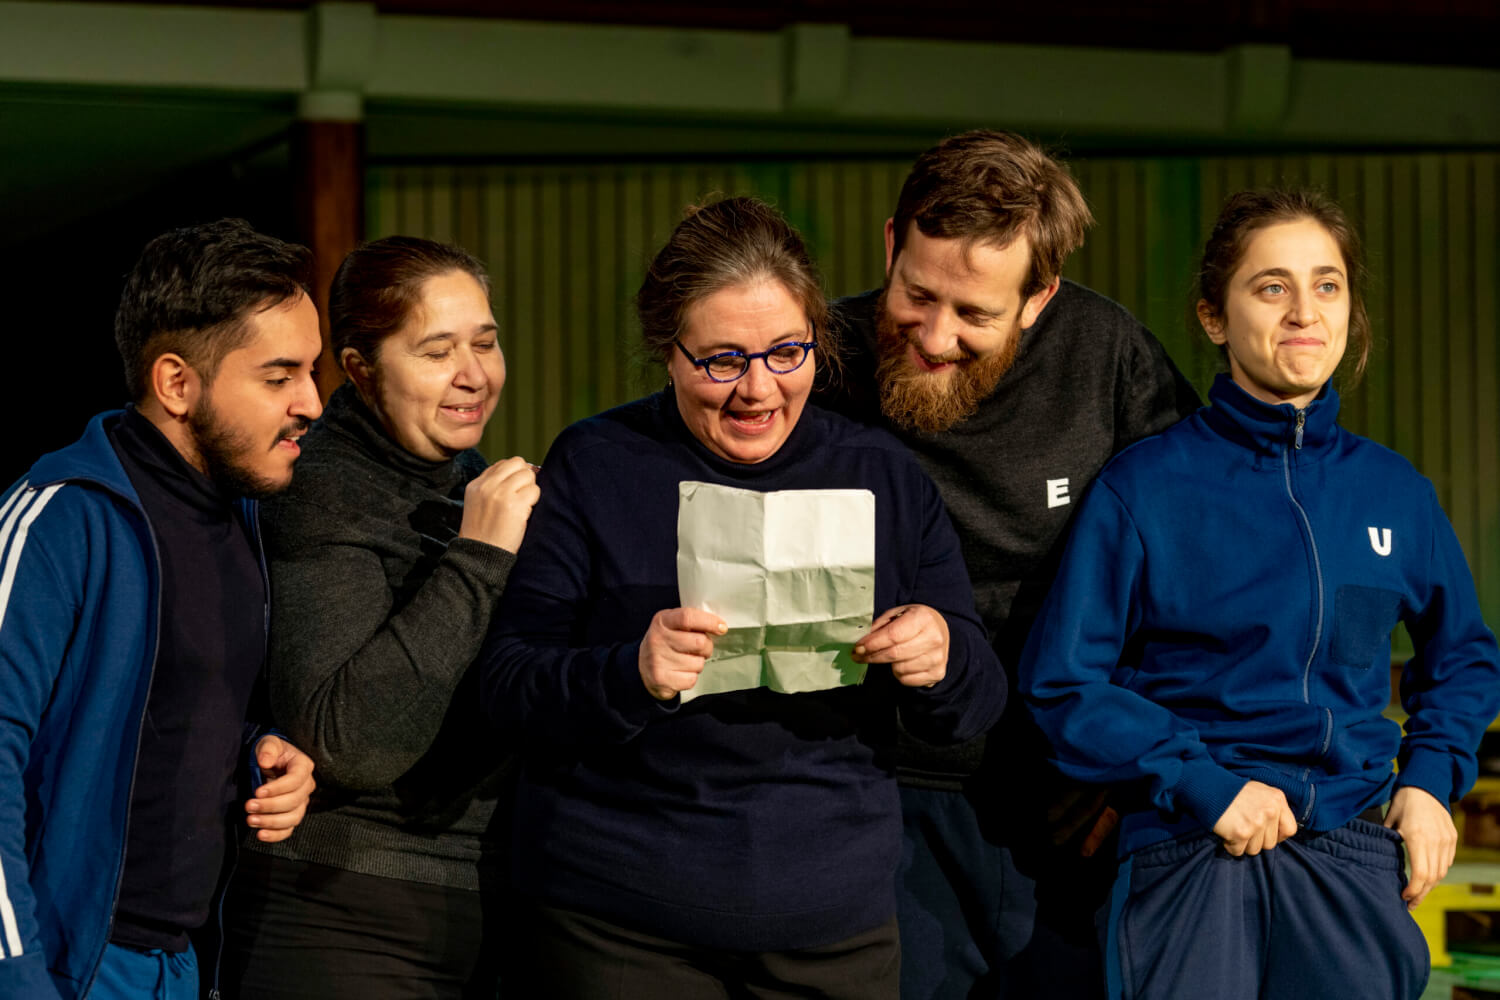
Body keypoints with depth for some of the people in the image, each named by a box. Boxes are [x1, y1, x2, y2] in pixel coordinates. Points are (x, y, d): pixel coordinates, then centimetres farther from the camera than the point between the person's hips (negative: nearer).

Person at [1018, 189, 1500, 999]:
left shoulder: (1393, 491, 8)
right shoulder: (1144, 486, -4)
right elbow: (1064, 680, -5)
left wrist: (1430, 778, 5)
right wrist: (1203, 783, -13)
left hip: (1352, 853, 3)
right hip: (1189, 852, -3)